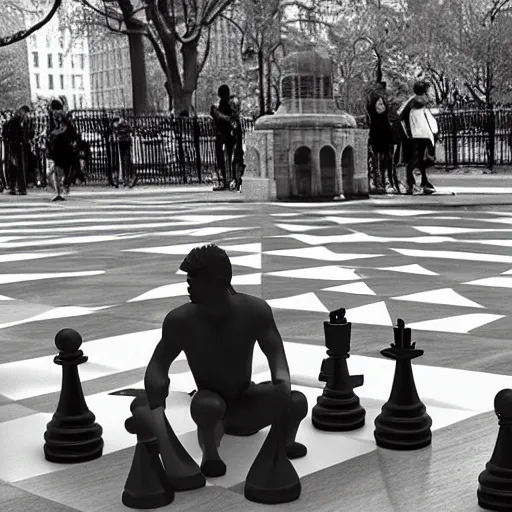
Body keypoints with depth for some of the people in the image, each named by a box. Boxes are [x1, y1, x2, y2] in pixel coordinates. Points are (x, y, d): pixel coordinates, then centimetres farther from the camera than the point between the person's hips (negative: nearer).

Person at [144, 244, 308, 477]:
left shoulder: (256, 311, -15)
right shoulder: (181, 320, -20)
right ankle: (210, 455, -12)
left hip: (247, 403, 3)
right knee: (208, 405, -40)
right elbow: (158, 366, -18)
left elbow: (276, 353, -14)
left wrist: (283, 382, -37)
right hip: (210, 404, -3)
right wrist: (157, 411, -38)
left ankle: (286, 442, 9)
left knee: (297, 401, -23)